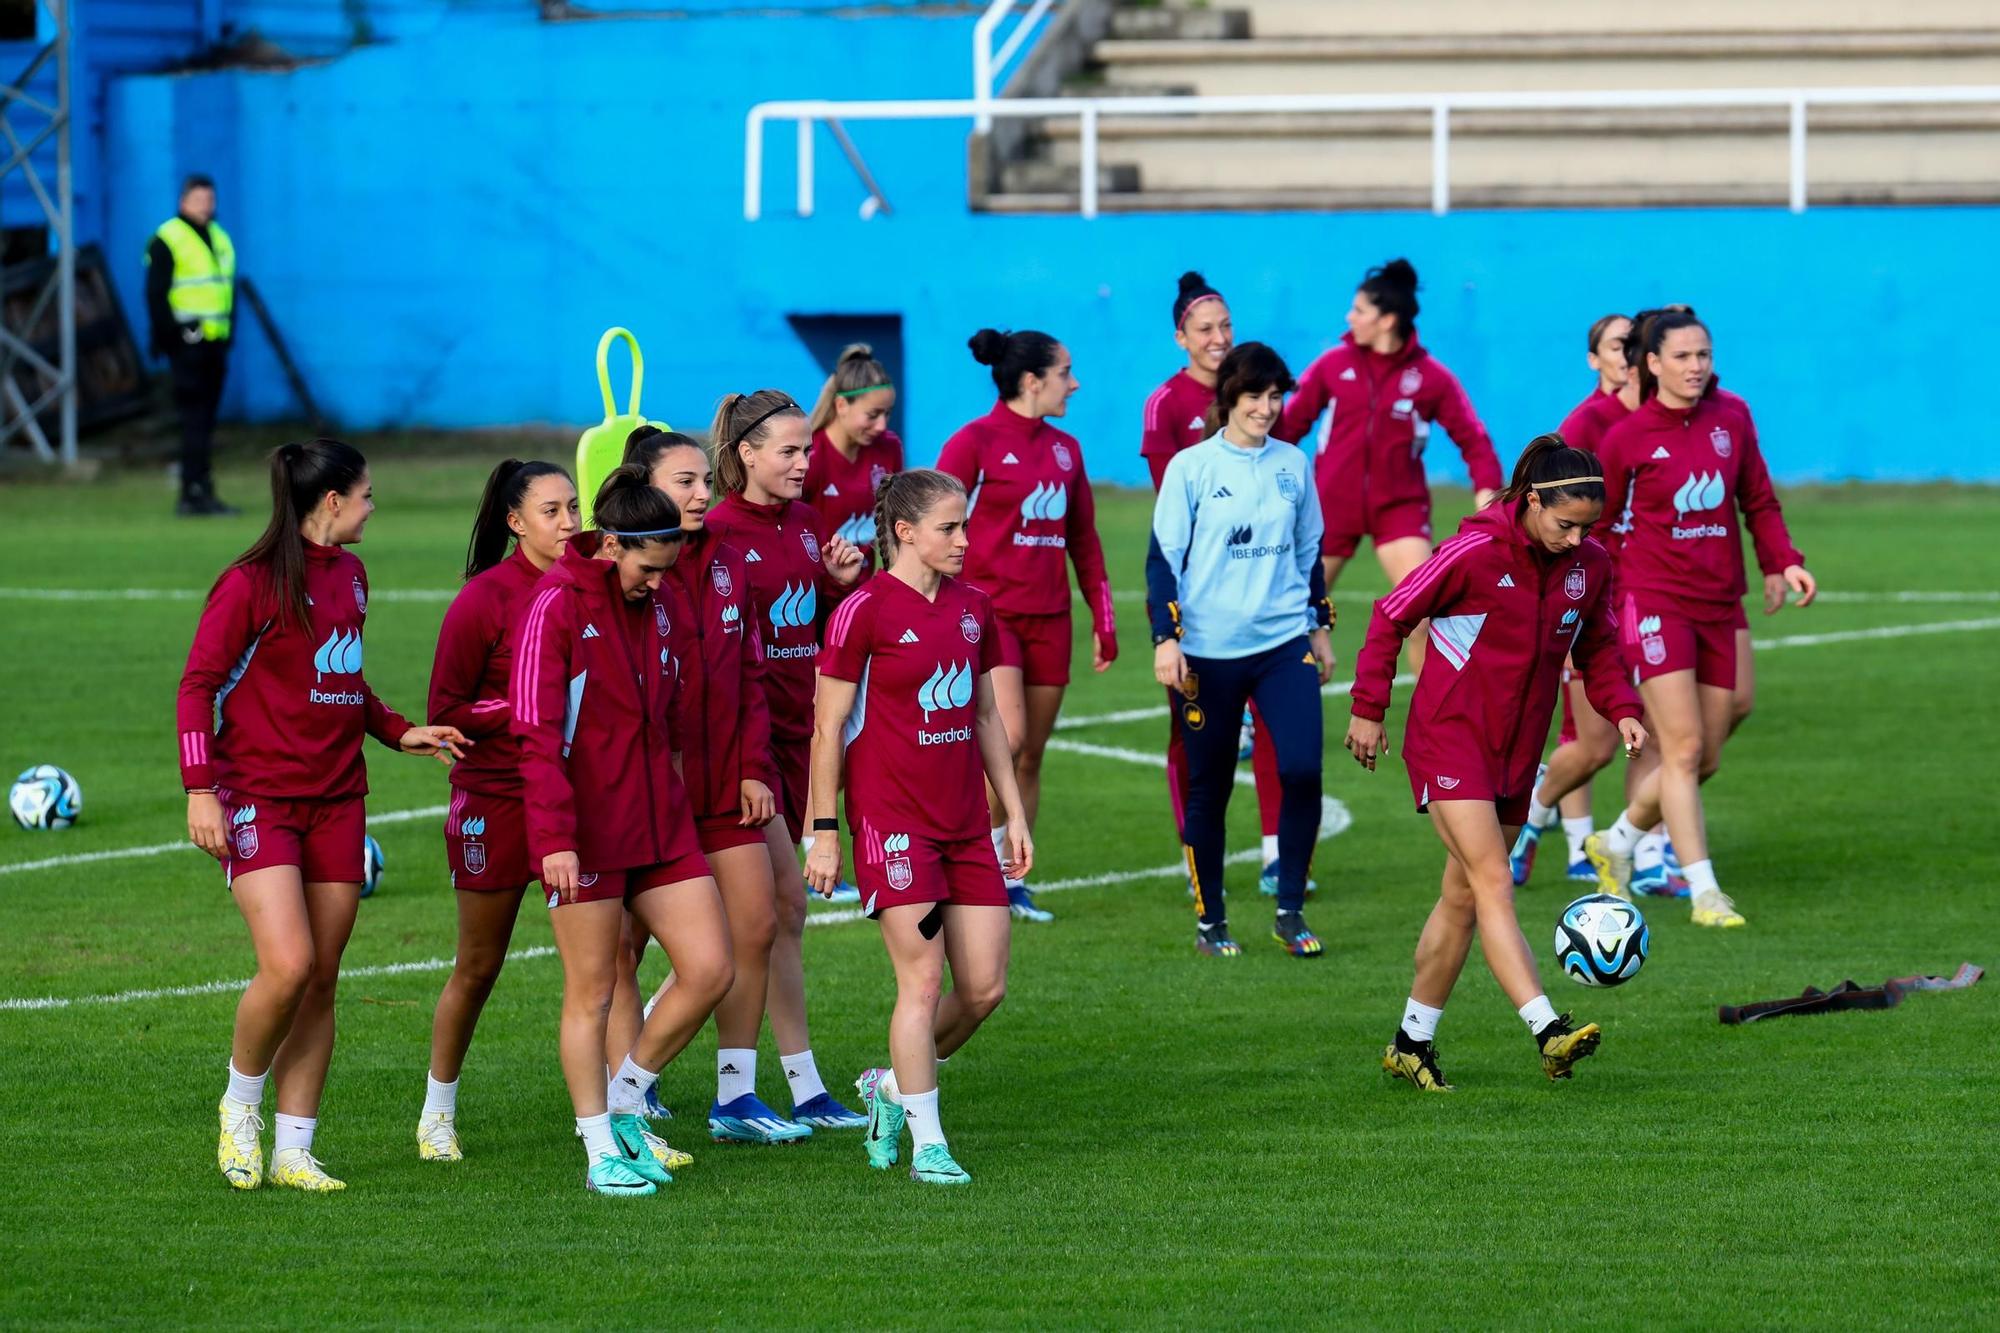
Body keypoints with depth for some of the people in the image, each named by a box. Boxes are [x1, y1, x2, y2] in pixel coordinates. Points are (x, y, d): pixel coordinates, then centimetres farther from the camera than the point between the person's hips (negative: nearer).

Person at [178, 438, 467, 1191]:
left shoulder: (350, 576, 13)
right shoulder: (251, 584, -9)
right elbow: (199, 684, -9)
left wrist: (400, 732, 10)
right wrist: (201, 789, -15)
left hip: (335, 801, 7)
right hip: (259, 798, -7)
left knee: (322, 980, 3)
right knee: (288, 965, -19)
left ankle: (294, 1151, 8)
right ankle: (240, 1106, 5)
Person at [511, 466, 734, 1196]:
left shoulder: (662, 610, 10)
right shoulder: (555, 608, -11)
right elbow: (537, 735, -15)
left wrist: (673, 800, 17)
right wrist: (555, 838, -20)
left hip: (660, 825, 7)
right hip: (585, 830, -7)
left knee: (710, 970, 1)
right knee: (592, 992, 1)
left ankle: (624, 1102, 18)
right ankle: (601, 1151, 10)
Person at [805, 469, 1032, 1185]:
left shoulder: (972, 607, 10)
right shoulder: (866, 611, -9)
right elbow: (828, 727, -7)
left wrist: (1014, 812, 16)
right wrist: (824, 831, -8)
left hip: (965, 824, 7)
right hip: (893, 822, -7)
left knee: (985, 987, 3)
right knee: (923, 979, -7)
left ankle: (894, 1086, 25)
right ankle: (926, 1144, 2)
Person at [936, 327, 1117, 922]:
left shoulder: (1064, 449, 13)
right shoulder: (974, 443, -7)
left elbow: (1083, 540, 19)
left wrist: (1103, 621, 17)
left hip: (1048, 617, 6)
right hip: (988, 611, -6)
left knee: (1031, 757, 6)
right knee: (1008, 737, -20)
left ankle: (1011, 879, 12)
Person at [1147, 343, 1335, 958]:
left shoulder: (1293, 464, 7)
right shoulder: (1191, 467, -3)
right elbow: (1163, 557, -4)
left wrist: (1321, 627, 20)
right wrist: (1166, 639, -11)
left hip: (1284, 643, 2)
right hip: (1210, 651, -2)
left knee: (1302, 769, -14)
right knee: (1209, 788, 5)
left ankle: (1290, 911, 0)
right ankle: (1210, 922, 18)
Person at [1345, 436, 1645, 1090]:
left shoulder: (1590, 564, 0)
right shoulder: (1475, 553, -17)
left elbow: (1597, 648, 15)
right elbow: (1392, 617, -7)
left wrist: (1622, 710, -2)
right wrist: (1368, 710, -6)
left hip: (1516, 751, 7)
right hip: (1449, 736, -7)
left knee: (1463, 899, 10)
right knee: (1493, 885, -16)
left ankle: (1413, 1042, 20)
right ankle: (1549, 1031, -27)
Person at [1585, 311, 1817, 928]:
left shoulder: (1732, 417, 6)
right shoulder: (1627, 437, -5)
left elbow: (1758, 500, 15)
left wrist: (1782, 562, 1)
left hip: (1720, 606, 5)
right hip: (1655, 603, -5)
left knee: (1705, 758, 7)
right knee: (1683, 748, -13)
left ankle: (1616, 843, 30)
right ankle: (1704, 892, -13)